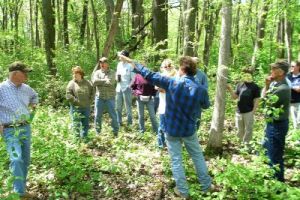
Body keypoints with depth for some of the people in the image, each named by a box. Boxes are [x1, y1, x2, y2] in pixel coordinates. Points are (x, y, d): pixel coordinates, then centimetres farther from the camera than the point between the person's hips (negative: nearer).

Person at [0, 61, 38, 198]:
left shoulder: (26, 88, 5)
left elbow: (35, 96, 29)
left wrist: (33, 107, 18)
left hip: (26, 128, 6)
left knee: (25, 159, 13)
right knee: (17, 159, -17)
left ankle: (21, 186, 30)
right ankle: (20, 192, -9)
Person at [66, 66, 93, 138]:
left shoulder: (87, 83, 8)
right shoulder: (71, 83, -2)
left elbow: (92, 92, 13)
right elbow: (68, 95, -9)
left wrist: (90, 101, 2)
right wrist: (76, 101, -16)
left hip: (86, 107, 4)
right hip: (76, 108, -3)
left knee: (85, 124, 11)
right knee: (76, 124, -1)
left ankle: (84, 138, 25)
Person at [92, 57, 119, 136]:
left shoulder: (112, 73, 0)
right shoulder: (97, 72, 7)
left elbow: (111, 82, -18)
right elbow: (94, 81, -11)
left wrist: (100, 82, -9)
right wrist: (105, 80, -11)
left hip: (110, 98, -2)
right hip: (99, 97, 2)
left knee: (113, 115, 5)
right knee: (97, 116, 9)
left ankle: (116, 132, 19)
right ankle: (98, 132, 24)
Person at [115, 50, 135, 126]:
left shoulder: (130, 66, -8)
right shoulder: (119, 64, 11)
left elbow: (133, 79, -7)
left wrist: (129, 86, -17)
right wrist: (116, 77, -2)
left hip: (126, 89, -6)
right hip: (119, 88, 6)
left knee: (128, 107, 2)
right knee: (118, 107, 10)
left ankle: (129, 123, 14)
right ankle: (118, 122, 21)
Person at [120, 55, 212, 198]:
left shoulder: (172, 83, -17)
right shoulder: (201, 89, -10)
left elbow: (149, 75, -14)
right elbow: (205, 105, 10)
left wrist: (131, 62, -6)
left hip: (172, 130, -1)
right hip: (189, 130, 2)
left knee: (176, 160, 11)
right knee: (197, 156, 20)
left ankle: (183, 191, 20)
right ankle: (206, 185, 32)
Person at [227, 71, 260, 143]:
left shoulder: (255, 87, -4)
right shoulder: (239, 85, 5)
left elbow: (256, 100, -4)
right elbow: (235, 97, 7)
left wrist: (253, 112, -10)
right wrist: (230, 90, -10)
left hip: (249, 112, -3)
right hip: (239, 112, 4)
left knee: (248, 130, 4)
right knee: (240, 131, 15)